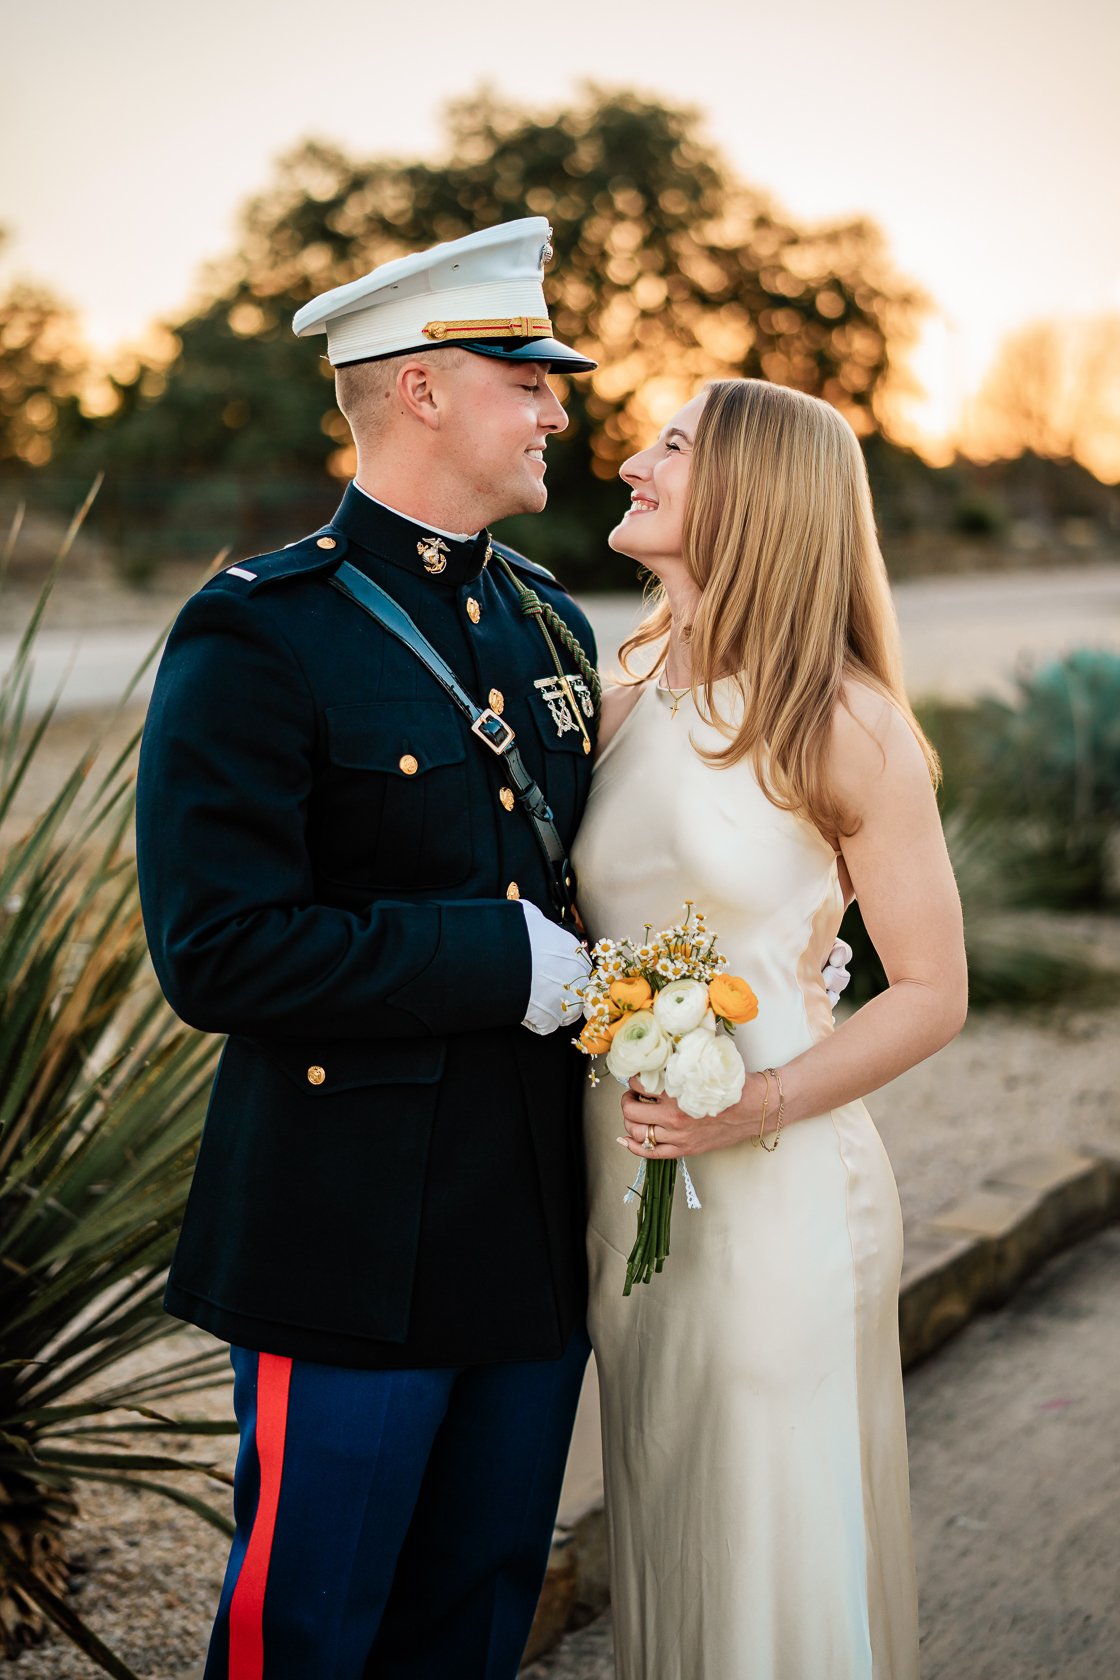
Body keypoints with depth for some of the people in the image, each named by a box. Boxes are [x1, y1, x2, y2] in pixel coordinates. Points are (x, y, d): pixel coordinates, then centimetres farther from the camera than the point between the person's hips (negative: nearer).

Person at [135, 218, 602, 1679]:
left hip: (538, 1230, 7)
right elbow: (215, 953, -21)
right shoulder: (256, 637, -13)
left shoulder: (551, 624, 11)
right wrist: (500, 963, -18)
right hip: (357, 1246, -7)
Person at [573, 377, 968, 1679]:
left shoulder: (846, 726, -10)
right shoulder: (625, 700, 6)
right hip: (626, 1190, 6)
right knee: (659, 1548, 18)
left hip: (778, 1192, -5)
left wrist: (758, 1107, -20)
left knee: (784, 1571, 7)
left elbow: (932, 993, -7)